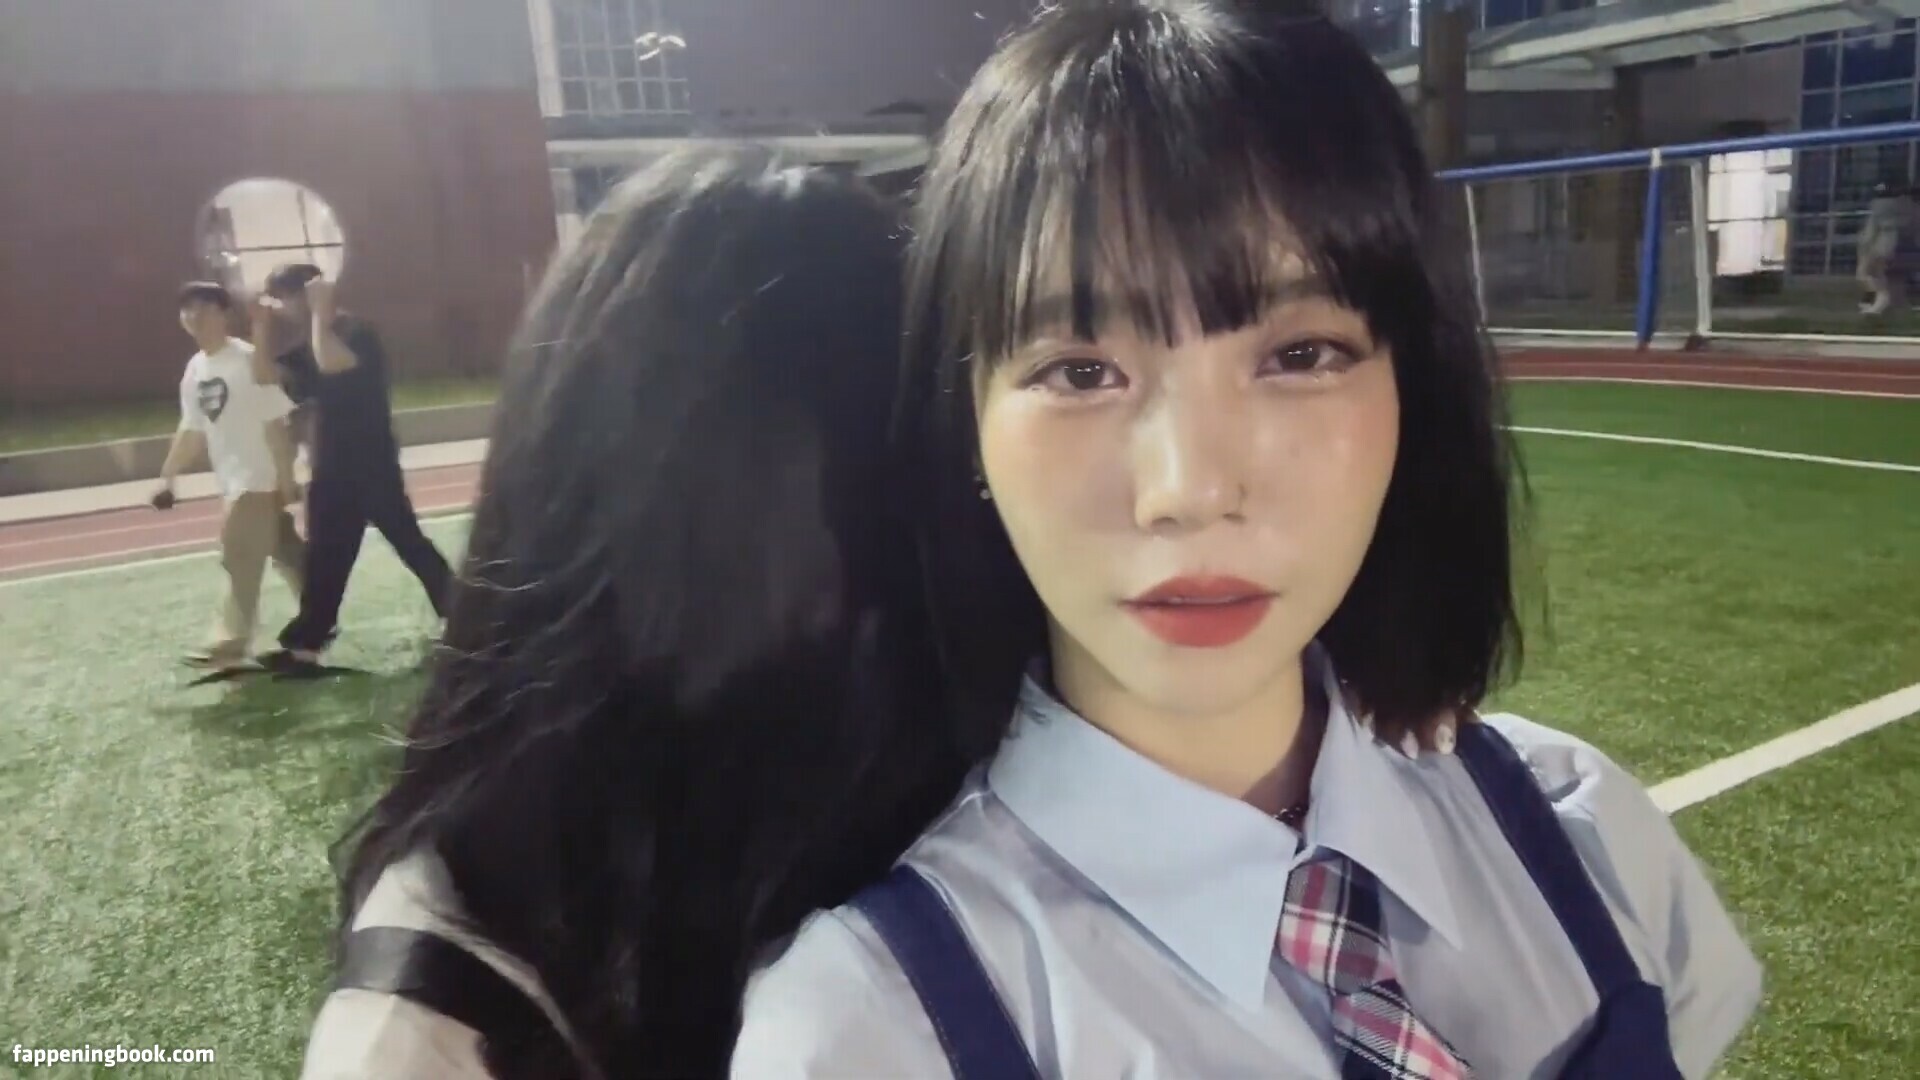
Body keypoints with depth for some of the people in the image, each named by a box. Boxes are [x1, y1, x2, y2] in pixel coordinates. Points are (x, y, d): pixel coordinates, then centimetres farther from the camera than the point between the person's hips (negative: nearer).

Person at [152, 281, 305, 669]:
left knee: (240, 556, -6)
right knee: (285, 550, 14)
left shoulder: (248, 360, -14)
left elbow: (275, 424, -16)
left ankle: (231, 643, 0)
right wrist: (167, 478, 14)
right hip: (233, 478, 8)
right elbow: (192, 430, 16)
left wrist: (286, 479, -17)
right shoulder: (195, 368, 10)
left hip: (259, 478, -8)